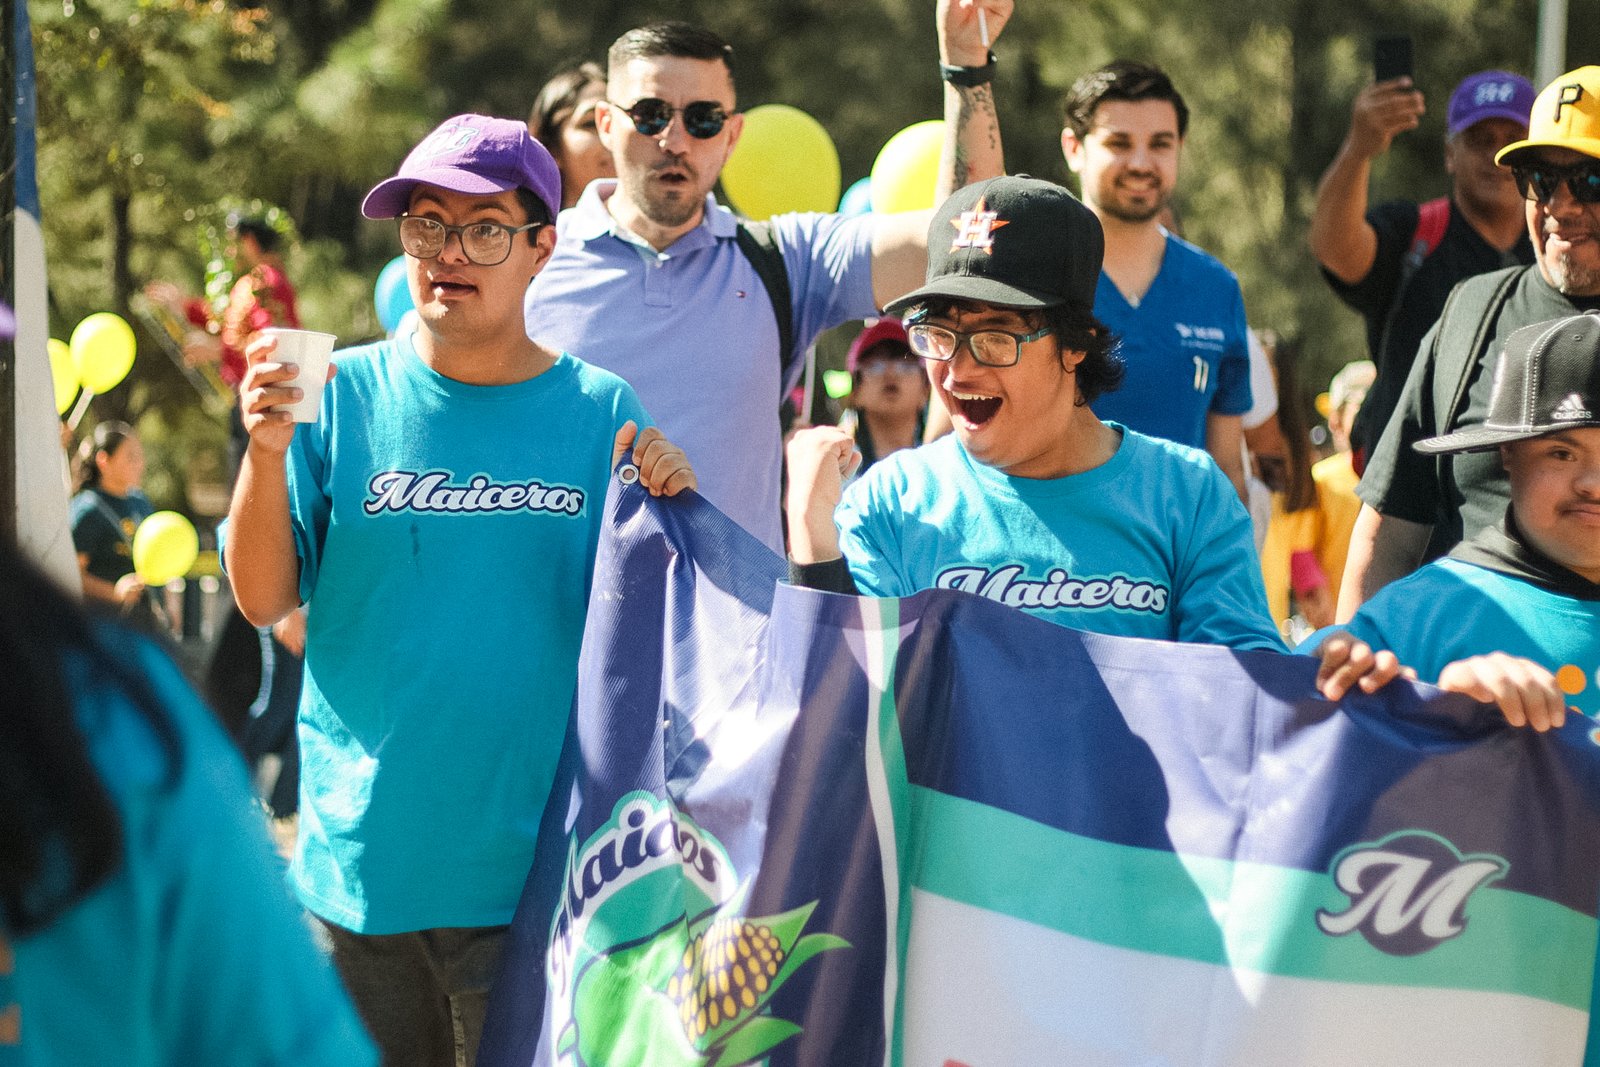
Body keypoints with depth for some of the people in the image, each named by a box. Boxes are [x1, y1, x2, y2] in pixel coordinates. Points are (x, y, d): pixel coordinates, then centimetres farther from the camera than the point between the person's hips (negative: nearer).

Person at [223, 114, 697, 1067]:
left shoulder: (599, 410, 1)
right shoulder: (343, 396, 1)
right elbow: (265, 600, -1)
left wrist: (661, 503, -16)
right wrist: (266, 451, -16)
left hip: (533, 870, -1)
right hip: (358, 865, 1)